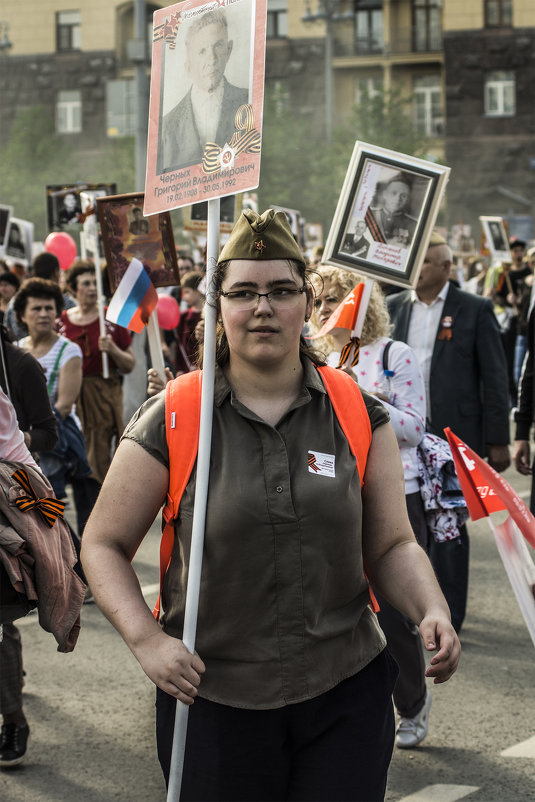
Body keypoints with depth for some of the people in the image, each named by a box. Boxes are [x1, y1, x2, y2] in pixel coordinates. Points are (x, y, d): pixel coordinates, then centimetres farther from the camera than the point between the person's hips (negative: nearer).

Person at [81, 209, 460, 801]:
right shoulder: (171, 420, -3)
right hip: (212, 699, -1)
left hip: (347, 692, 1)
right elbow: (104, 545, 2)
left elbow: (392, 546, 6)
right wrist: (146, 638, -13)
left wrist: (431, 612, -14)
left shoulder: (358, 415, 3)